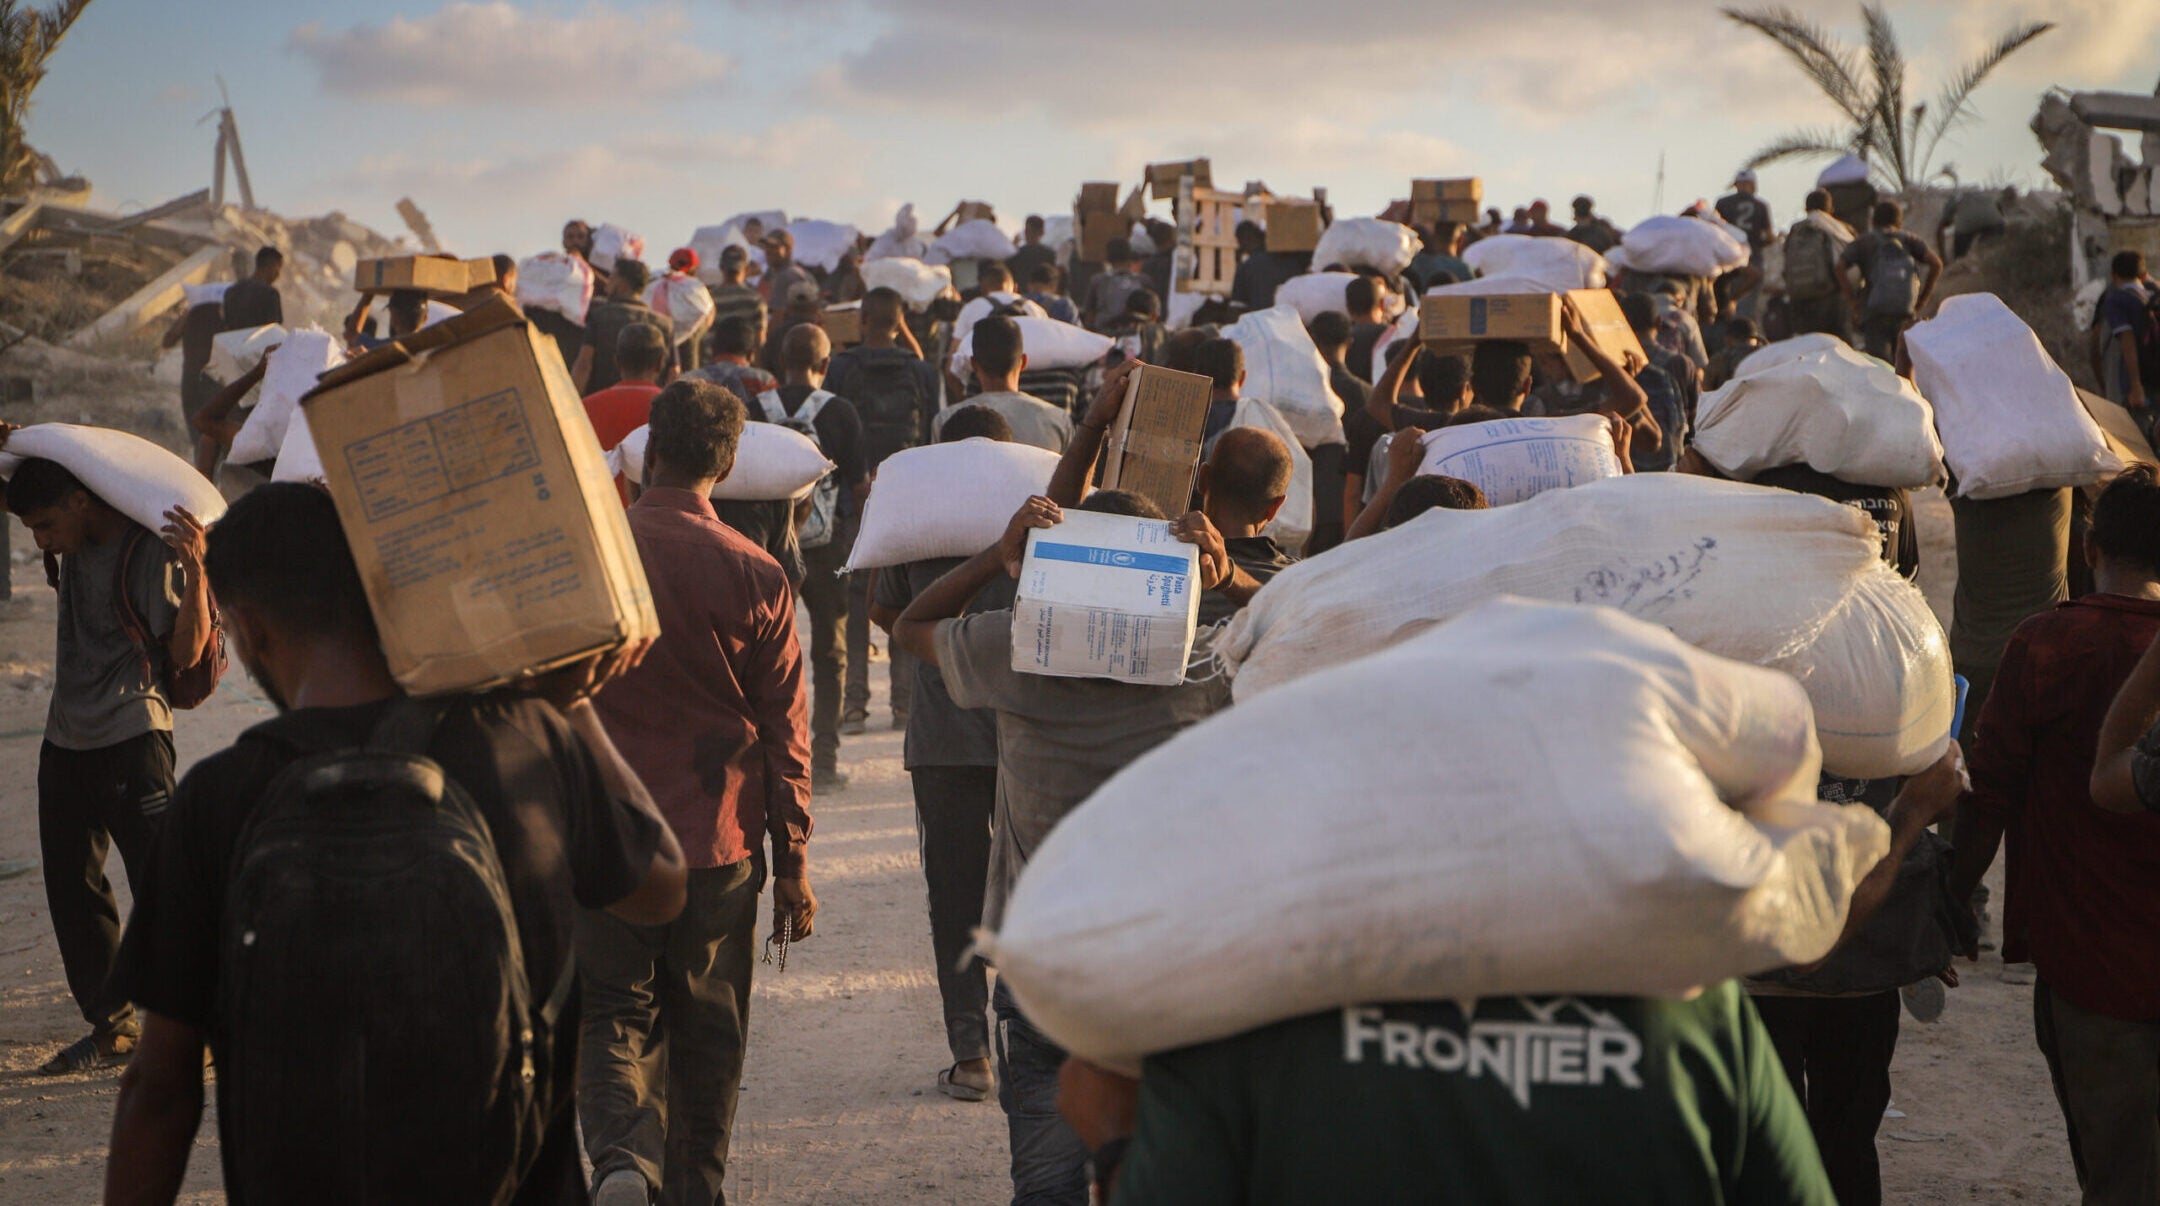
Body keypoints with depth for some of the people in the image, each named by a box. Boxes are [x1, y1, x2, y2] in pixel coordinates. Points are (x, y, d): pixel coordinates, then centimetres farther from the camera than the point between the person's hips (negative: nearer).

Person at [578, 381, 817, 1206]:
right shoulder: (755, 577, -6)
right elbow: (783, 732, -2)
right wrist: (793, 866, 5)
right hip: (717, 844, 0)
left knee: (615, 1014, 8)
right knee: (707, 1032, 13)